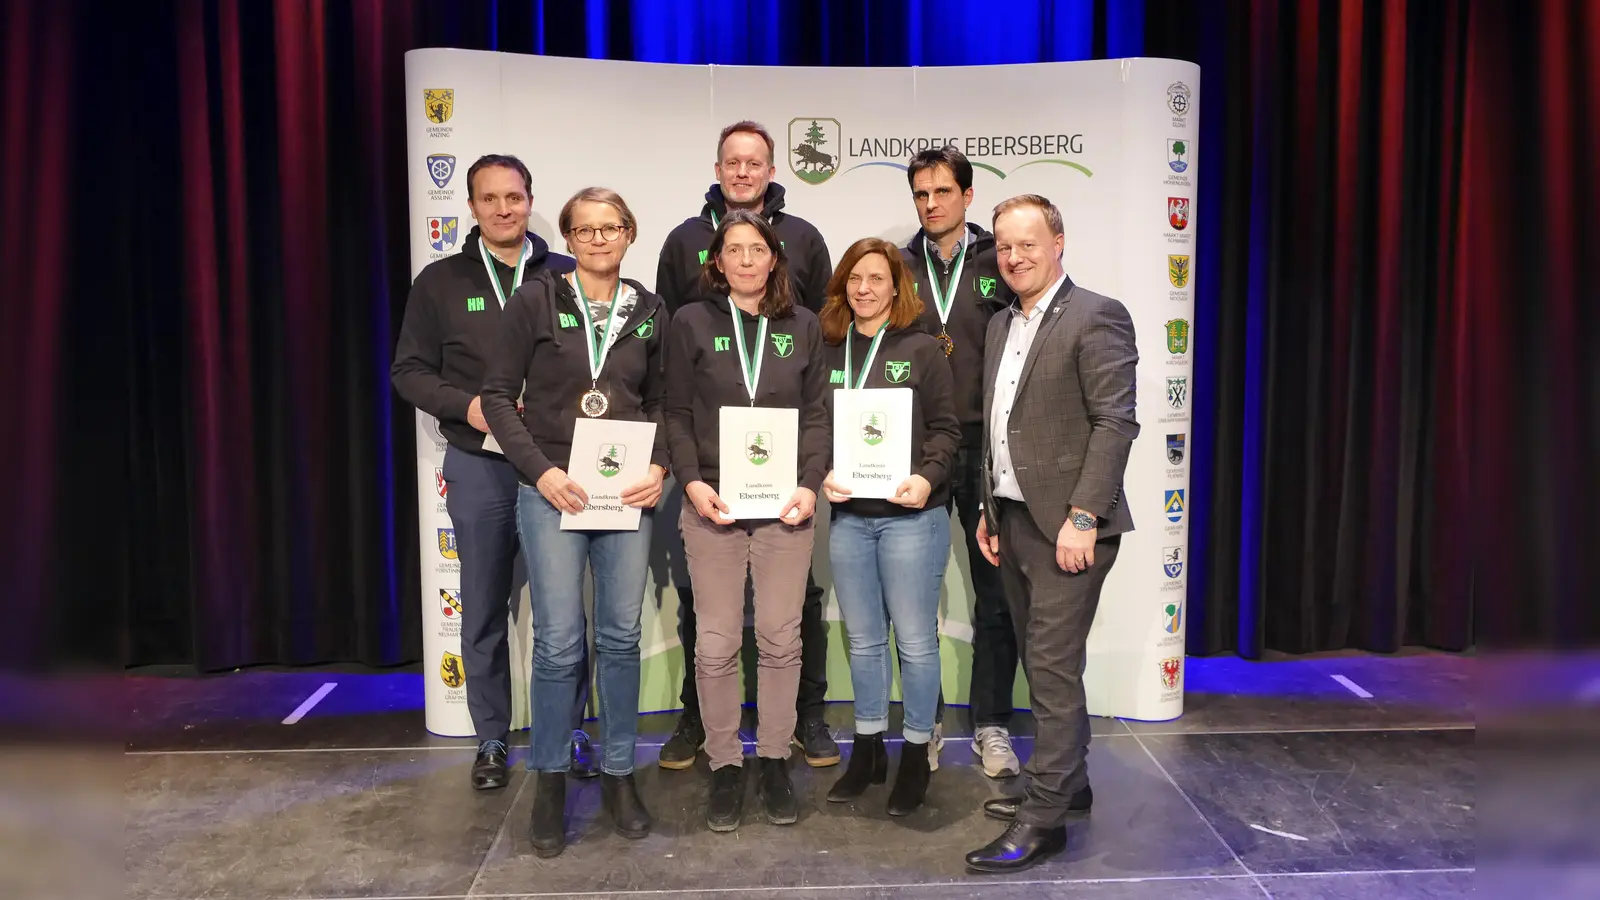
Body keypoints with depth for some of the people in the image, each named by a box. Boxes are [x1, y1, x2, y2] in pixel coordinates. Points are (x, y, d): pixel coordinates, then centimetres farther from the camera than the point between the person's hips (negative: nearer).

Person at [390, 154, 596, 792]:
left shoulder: (567, 277, 4)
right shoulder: (441, 282, 6)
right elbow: (410, 371, 5)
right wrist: (466, 405, -11)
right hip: (478, 466, 1)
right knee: (485, 611, 9)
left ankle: (571, 732, 22)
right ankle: (491, 740, 23)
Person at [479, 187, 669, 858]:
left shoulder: (649, 312, 8)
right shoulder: (535, 301, -1)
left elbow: (660, 401, 12)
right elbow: (498, 395, -2)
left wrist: (659, 465, -6)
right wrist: (542, 471, -13)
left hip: (628, 494, 3)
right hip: (552, 491, -2)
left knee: (621, 637, 8)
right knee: (558, 642, -2)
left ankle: (619, 775, 23)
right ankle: (550, 782, 17)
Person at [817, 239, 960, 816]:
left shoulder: (921, 349, 0)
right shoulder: (830, 352, 9)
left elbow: (945, 428, -2)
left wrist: (927, 477, -18)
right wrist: (822, 476, -7)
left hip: (910, 514, -4)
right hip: (848, 515, 4)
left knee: (915, 639, 3)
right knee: (863, 638, 13)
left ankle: (916, 757, 18)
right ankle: (868, 748, 27)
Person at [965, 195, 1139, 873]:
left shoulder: (1096, 318, -9)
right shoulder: (1001, 325, 15)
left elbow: (1115, 423, -16)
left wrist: (1082, 516, -21)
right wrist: (989, 510, 15)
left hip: (1065, 524, -8)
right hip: (1013, 520, 8)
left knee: (1053, 667, -5)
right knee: (1043, 663, 16)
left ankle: (1044, 818, 3)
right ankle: (1065, 784, 30)